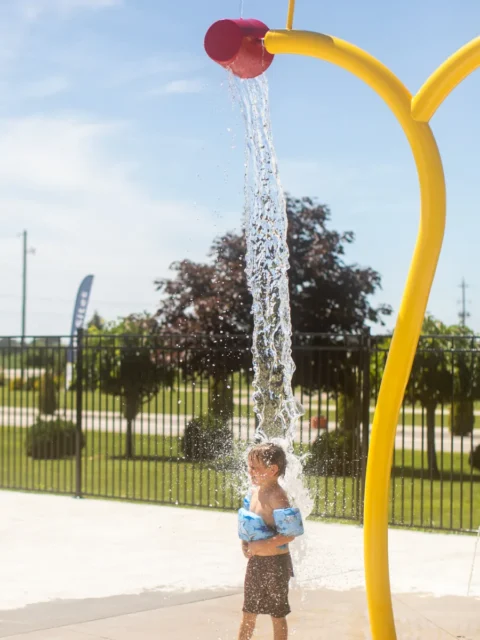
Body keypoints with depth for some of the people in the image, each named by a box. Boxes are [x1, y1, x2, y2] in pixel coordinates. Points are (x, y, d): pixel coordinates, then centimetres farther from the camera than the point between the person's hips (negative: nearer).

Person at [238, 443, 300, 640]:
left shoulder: (277, 497, -21)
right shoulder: (255, 492, 5)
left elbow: (289, 534, -26)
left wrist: (263, 545, -26)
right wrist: (245, 542, 4)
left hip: (276, 562, -8)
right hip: (255, 562, 8)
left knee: (277, 614, 6)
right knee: (248, 612, 17)